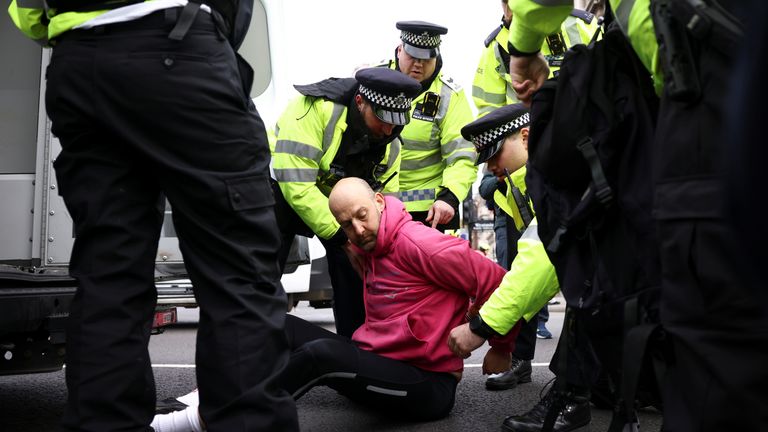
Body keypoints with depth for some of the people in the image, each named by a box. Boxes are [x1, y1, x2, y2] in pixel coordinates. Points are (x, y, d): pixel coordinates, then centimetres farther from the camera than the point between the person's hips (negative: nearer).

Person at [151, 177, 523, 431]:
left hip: (427, 384, -9)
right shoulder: (367, 250, 12)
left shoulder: (419, 244, -15)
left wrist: (501, 348, -1)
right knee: (282, 328, 1)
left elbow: (499, 284, -13)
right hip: (377, 363, 9)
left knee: (322, 352, -32)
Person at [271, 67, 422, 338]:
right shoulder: (314, 110, -34)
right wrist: (343, 236, -36)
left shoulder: (390, 144, -11)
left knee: (357, 274, 0)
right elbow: (297, 187, -37)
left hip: (338, 201, 6)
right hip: (282, 191, -5)